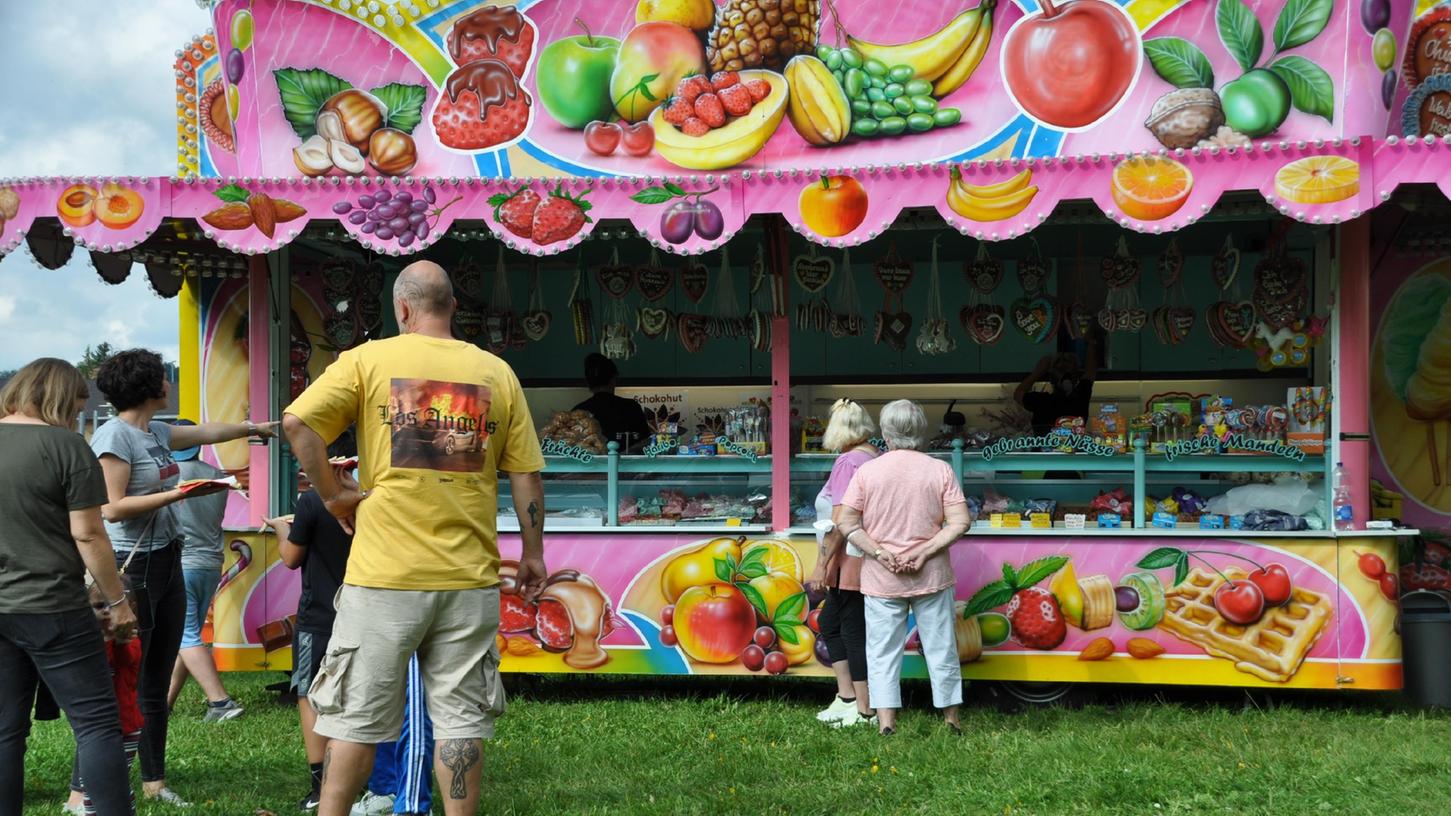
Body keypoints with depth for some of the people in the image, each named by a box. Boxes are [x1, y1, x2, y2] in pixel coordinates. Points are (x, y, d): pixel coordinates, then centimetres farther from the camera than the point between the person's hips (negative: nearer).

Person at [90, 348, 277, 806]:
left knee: (157, 682, 13)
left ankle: (153, 780, 21)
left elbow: (208, 432, 30)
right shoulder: (114, 435, -12)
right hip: (132, 568, -9)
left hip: (167, 565, 9)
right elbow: (113, 508, -18)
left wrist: (255, 428, 43)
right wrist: (177, 493, -18)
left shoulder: (155, 433, 12)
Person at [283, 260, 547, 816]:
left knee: (356, 715, 8)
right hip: (469, 578, 2)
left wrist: (332, 494, -2)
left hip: (385, 574, -2)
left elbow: (296, 422, -13)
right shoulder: (497, 373, 6)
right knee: (460, 717, 8)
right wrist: (532, 553, 14)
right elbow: (526, 477, 6)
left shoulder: (369, 360, -1)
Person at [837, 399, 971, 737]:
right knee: (940, 648, 12)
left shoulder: (867, 471, -4)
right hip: (931, 576, 1)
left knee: (883, 651, 7)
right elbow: (960, 522, -9)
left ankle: (886, 721, 2)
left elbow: (847, 523, -7)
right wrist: (925, 552, -10)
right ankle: (951, 718, 21)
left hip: (882, 579, -1)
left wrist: (880, 553, -8)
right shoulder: (940, 470, -3)